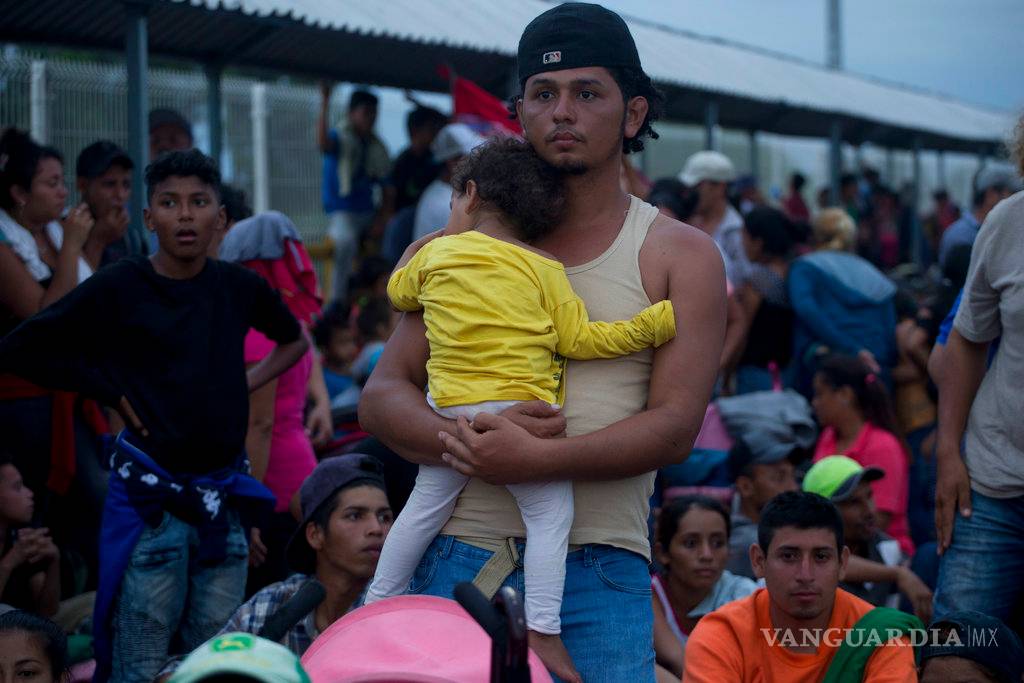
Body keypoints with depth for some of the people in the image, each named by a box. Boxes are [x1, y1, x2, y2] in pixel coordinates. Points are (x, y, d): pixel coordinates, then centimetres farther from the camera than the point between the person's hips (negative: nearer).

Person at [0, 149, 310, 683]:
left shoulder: (239, 288, 3)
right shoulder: (118, 288, -7)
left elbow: (294, 340, 23)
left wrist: (247, 384, 7)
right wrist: (111, 390, -5)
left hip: (224, 492, 4)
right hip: (151, 492, -4)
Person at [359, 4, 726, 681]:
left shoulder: (681, 256, 8)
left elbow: (675, 426, -3)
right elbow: (382, 394, 11)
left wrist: (533, 459, -17)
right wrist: (461, 439, -11)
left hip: (600, 568, -1)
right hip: (458, 555, 2)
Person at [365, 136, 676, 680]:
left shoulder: (436, 254, 10)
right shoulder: (542, 269, 2)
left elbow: (398, 291, 29)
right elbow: (579, 340, -2)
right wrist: (653, 324, 2)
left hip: (448, 413, 4)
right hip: (519, 411, -4)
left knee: (425, 508, 18)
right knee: (550, 514, 2)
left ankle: (378, 603, 27)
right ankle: (541, 631, -6)